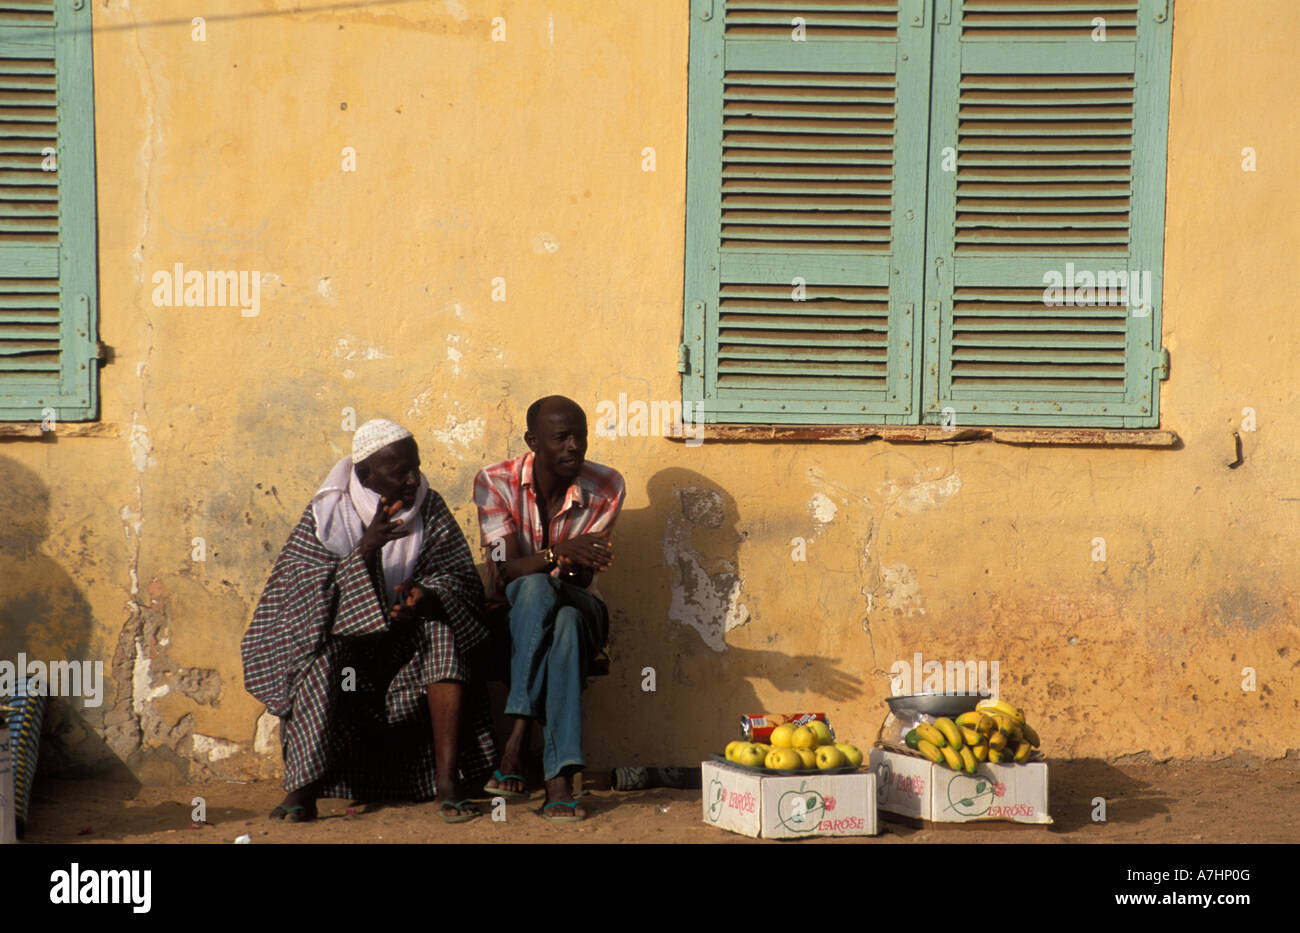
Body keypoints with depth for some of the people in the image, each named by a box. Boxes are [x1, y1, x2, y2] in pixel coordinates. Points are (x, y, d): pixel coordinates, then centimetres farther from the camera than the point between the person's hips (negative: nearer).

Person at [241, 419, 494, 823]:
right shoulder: (326, 516, -9)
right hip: (344, 643, -2)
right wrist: (366, 550, -35)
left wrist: (427, 597, -30)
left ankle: (448, 781, -33)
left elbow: (460, 577, -6)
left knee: (443, 631, -27)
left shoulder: (429, 509, -1)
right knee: (324, 645, -32)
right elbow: (313, 597, -20)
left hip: (406, 645, 2)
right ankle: (303, 789, -34)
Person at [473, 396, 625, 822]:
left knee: (566, 622, -37)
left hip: (577, 606, 1)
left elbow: (583, 576, -10)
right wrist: (558, 555, -37)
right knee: (537, 588, -37)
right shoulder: (495, 481, -10)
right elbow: (506, 570, -18)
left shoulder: (606, 487, -7)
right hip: (511, 612, -1)